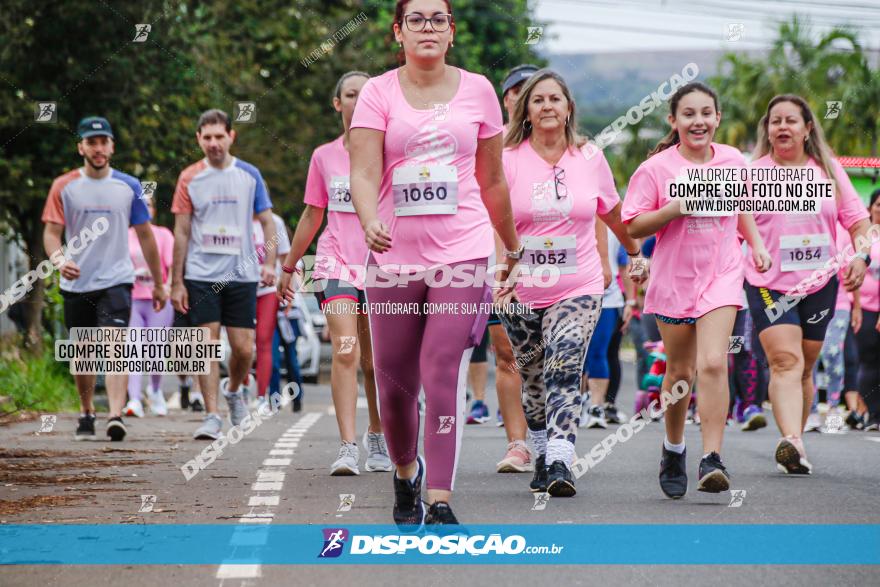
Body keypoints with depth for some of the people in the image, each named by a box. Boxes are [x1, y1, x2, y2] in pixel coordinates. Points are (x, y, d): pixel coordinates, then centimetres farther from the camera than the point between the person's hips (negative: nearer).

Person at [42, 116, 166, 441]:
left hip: (116, 280, -1)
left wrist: (158, 284, 12)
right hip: (76, 283, 1)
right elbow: (51, 232, -1)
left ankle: (116, 416, -29)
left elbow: (145, 235, 11)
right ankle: (87, 414, 27)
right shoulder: (63, 186, 2)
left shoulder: (128, 186, 4)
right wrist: (59, 258, -24)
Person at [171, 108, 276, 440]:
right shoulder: (190, 179, 3)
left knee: (243, 348, 0)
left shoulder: (249, 175, 5)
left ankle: (233, 390, 30)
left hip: (241, 274, 1)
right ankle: (212, 417, -2)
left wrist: (269, 263, -5)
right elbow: (181, 232, 5)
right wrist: (176, 282, 1)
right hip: (200, 276, -1)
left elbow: (267, 221, 10)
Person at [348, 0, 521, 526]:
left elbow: (493, 182, 15)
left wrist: (513, 248, 21)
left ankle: (440, 501, -11)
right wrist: (370, 223, -28)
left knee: (445, 376, -13)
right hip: (394, 255, 1)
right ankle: (406, 472, 36)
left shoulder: (477, 90, 7)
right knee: (394, 380, 8)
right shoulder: (378, 93, 2)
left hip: (462, 251, -1)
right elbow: (364, 172, -9)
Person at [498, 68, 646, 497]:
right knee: (533, 381, 10)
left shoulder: (591, 160, 4)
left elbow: (613, 214, 21)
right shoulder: (508, 161, -2)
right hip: (521, 292, 1)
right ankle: (542, 460, 27)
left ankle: (560, 464, -27)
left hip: (579, 289, -1)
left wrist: (636, 253, 32)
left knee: (564, 370, -19)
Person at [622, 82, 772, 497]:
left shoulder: (733, 161, 5)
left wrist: (757, 244, 11)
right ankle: (673, 447, 34)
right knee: (679, 371, 11)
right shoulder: (656, 168, -5)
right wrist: (674, 209, -18)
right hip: (673, 277, 0)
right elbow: (633, 228, -5)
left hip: (721, 276, 0)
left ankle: (712, 460, -18)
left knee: (712, 363, -16)